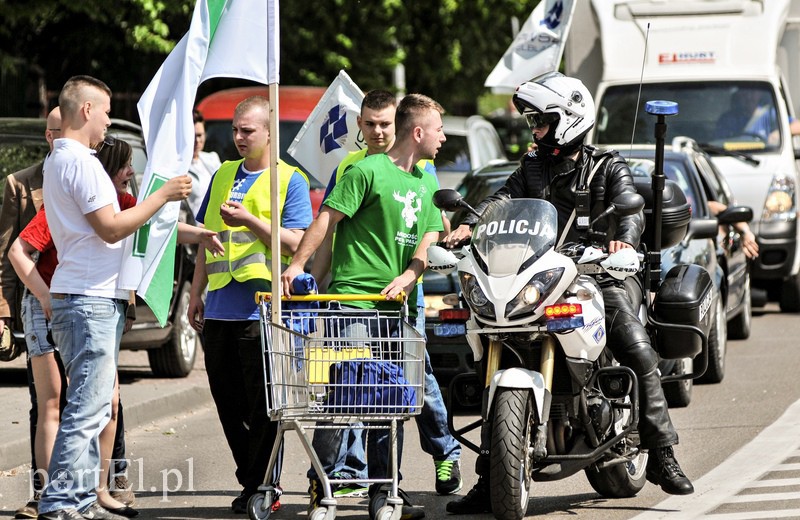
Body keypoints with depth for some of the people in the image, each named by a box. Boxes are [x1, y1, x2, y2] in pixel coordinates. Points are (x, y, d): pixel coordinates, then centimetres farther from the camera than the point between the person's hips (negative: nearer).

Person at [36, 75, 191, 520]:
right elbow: (111, 228, -18)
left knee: (92, 407, 13)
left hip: (86, 297, 11)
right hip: (91, 299, -11)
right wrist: (162, 196, -10)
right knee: (87, 408, -11)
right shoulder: (80, 162, -14)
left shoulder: (58, 161, 19)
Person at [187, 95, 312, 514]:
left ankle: (262, 485, 3)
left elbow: (294, 244, -9)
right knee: (227, 401, 9)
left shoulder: (290, 180, -1)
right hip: (220, 307, 6)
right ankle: (250, 481, 20)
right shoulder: (223, 175, 17)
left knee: (262, 404, -4)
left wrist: (250, 220, -20)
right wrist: (196, 294, 17)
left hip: (262, 307, -6)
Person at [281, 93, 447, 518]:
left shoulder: (426, 183, 17)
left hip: (398, 304, 7)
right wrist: (298, 263, -20)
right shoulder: (368, 171, -6)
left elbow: (429, 239, 11)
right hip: (353, 296, -7)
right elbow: (328, 217, -10)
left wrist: (408, 276, -9)